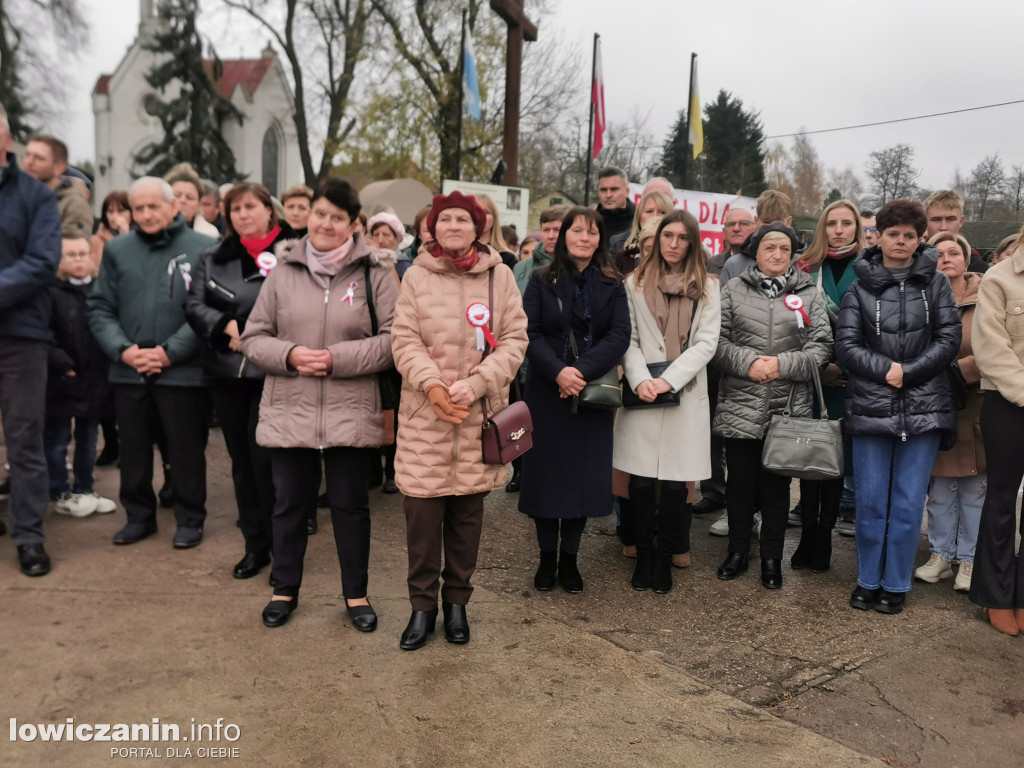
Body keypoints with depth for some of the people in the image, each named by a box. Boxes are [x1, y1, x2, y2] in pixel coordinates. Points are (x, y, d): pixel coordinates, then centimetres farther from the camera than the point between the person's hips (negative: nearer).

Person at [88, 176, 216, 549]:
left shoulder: (204, 248, -4)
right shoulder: (116, 249, 9)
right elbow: (100, 309, 8)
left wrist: (170, 352, -13)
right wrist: (122, 350, -8)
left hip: (182, 371, -3)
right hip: (128, 371, 4)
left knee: (186, 451, 6)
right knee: (133, 449, 13)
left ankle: (190, 519, 22)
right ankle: (139, 516, 30)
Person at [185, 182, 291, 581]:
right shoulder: (214, 258, 12)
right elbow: (194, 305, 4)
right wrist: (226, 326, -13)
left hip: (271, 372, -5)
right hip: (225, 372, 5)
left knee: (265, 457, -7)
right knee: (242, 460, 12)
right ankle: (255, 545, 24)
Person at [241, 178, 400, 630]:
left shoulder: (374, 271, -3)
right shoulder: (283, 269, 5)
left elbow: (394, 338, -8)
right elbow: (253, 337, 7)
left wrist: (337, 358, -15)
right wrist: (290, 354, -12)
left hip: (351, 414, -2)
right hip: (288, 411, 2)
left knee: (351, 504, 10)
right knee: (290, 503, 14)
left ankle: (356, 594, 28)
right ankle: (285, 589, 34)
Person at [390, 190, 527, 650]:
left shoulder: (499, 276, 4)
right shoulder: (416, 276, 3)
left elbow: (514, 339, 0)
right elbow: (405, 340, -1)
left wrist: (476, 384, -13)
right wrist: (432, 386, -16)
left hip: (480, 414, 1)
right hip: (425, 412, -1)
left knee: (468, 512, 9)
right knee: (422, 512, 0)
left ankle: (456, 601, 27)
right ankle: (422, 604, 19)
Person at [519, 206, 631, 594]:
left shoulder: (612, 285, 5)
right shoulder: (542, 281, 3)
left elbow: (620, 336, -5)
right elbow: (530, 333, -6)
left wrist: (582, 371, -19)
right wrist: (557, 371, -20)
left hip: (592, 395, 1)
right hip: (546, 392, -1)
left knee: (584, 475, 4)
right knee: (546, 473, 4)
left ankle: (569, 558, 19)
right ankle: (547, 557, 19)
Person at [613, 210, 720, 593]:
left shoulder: (707, 287, 8)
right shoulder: (635, 283, 8)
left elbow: (706, 342, 1)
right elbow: (628, 339, 4)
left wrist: (668, 380, -10)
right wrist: (640, 379, -12)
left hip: (686, 395, 0)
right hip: (643, 393, 0)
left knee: (676, 482, 2)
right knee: (641, 479, 1)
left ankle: (665, 557, 17)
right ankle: (643, 555, 17)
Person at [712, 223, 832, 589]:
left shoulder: (808, 294, 8)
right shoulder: (733, 290, 6)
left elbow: (821, 346, 1)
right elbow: (717, 341, -1)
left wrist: (783, 363, -13)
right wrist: (748, 362, -15)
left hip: (789, 408, 0)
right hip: (740, 407, 0)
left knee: (777, 485, 9)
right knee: (740, 482, 10)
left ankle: (772, 558, 24)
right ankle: (738, 551, 27)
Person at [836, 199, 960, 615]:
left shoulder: (935, 283, 6)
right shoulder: (860, 286, 3)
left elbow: (949, 340, 1)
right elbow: (846, 345, -3)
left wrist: (908, 372, -10)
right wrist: (886, 369, -15)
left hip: (923, 409, 1)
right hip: (870, 408, 0)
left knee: (908, 503, 4)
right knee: (871, 501, 6)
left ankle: (896, 584, 19)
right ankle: (868, 580, 21)